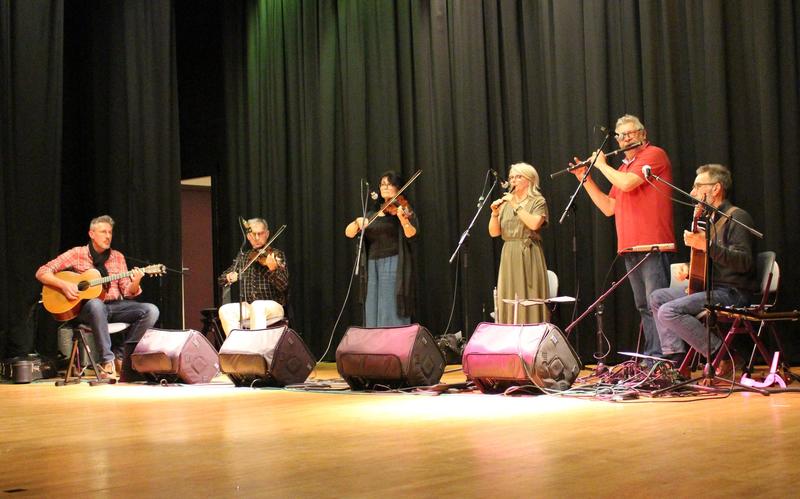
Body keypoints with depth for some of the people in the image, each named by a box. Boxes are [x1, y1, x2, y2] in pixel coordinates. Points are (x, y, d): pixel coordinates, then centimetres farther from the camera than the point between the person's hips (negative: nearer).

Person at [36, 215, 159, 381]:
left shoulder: (117, 257, 14)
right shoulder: (77, 254, 4)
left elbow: (127, 292, 9)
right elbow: (41, 272, 0)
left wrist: (135, 283, -15)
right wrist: (64, 285, -16)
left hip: (114, 306, 4)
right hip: (85, 307, -4)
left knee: (151, 310, -21)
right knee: (96, 305, -42)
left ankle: (123, 357, -18)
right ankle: (107, 360, -35)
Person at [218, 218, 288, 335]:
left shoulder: (276, 255, -1)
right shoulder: (242, 257, 12)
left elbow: (283, 286, -13)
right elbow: (221, 280, 12)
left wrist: (273, 269, -33)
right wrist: (228, 277, -13)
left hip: (274, 306, -4)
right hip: (248, 306, 4)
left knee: (257, 306, -36)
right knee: (225, 310, -22)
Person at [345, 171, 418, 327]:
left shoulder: (404, 209, 2)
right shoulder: (373, 213, 18)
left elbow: (411, 234, -16)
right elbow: (349, 233, 11)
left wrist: (402, 218, -36)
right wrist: (358, 222, -10)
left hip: (393, 265, -6)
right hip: (372, 266, 6)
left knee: (392, 315, -9)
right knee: (373, 314, 4)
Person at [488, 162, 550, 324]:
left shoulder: (538, 201, 3)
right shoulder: (506, 203, 15)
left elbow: (534, 224, -16)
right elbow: (494, 232, 9)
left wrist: (516, 206, -11)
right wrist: (494, 213, -6)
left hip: (529, 256, -5)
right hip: (508, 256, 5)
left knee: (529, 300, -8)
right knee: (508, 301, 2)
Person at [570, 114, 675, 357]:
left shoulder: (654, 154, -1)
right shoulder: (623, 168, 23)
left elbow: (627, 183, -16)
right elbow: (608, 208, 19)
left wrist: (601, 164, 0)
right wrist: (586, 179, 13)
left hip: (652, 245, -9)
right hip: (629, 247, 9)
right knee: (643, 306, 9)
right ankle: (651, 355, 12)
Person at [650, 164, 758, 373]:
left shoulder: (737, 217, -11)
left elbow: (744, 263, -24)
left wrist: (706, 246, -32)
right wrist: (688, 269, 6)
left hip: (732, 293, -10)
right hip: (709, 287, 10)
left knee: (669, 311, -23)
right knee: (657, 297, 10)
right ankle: (676, 358, 0)